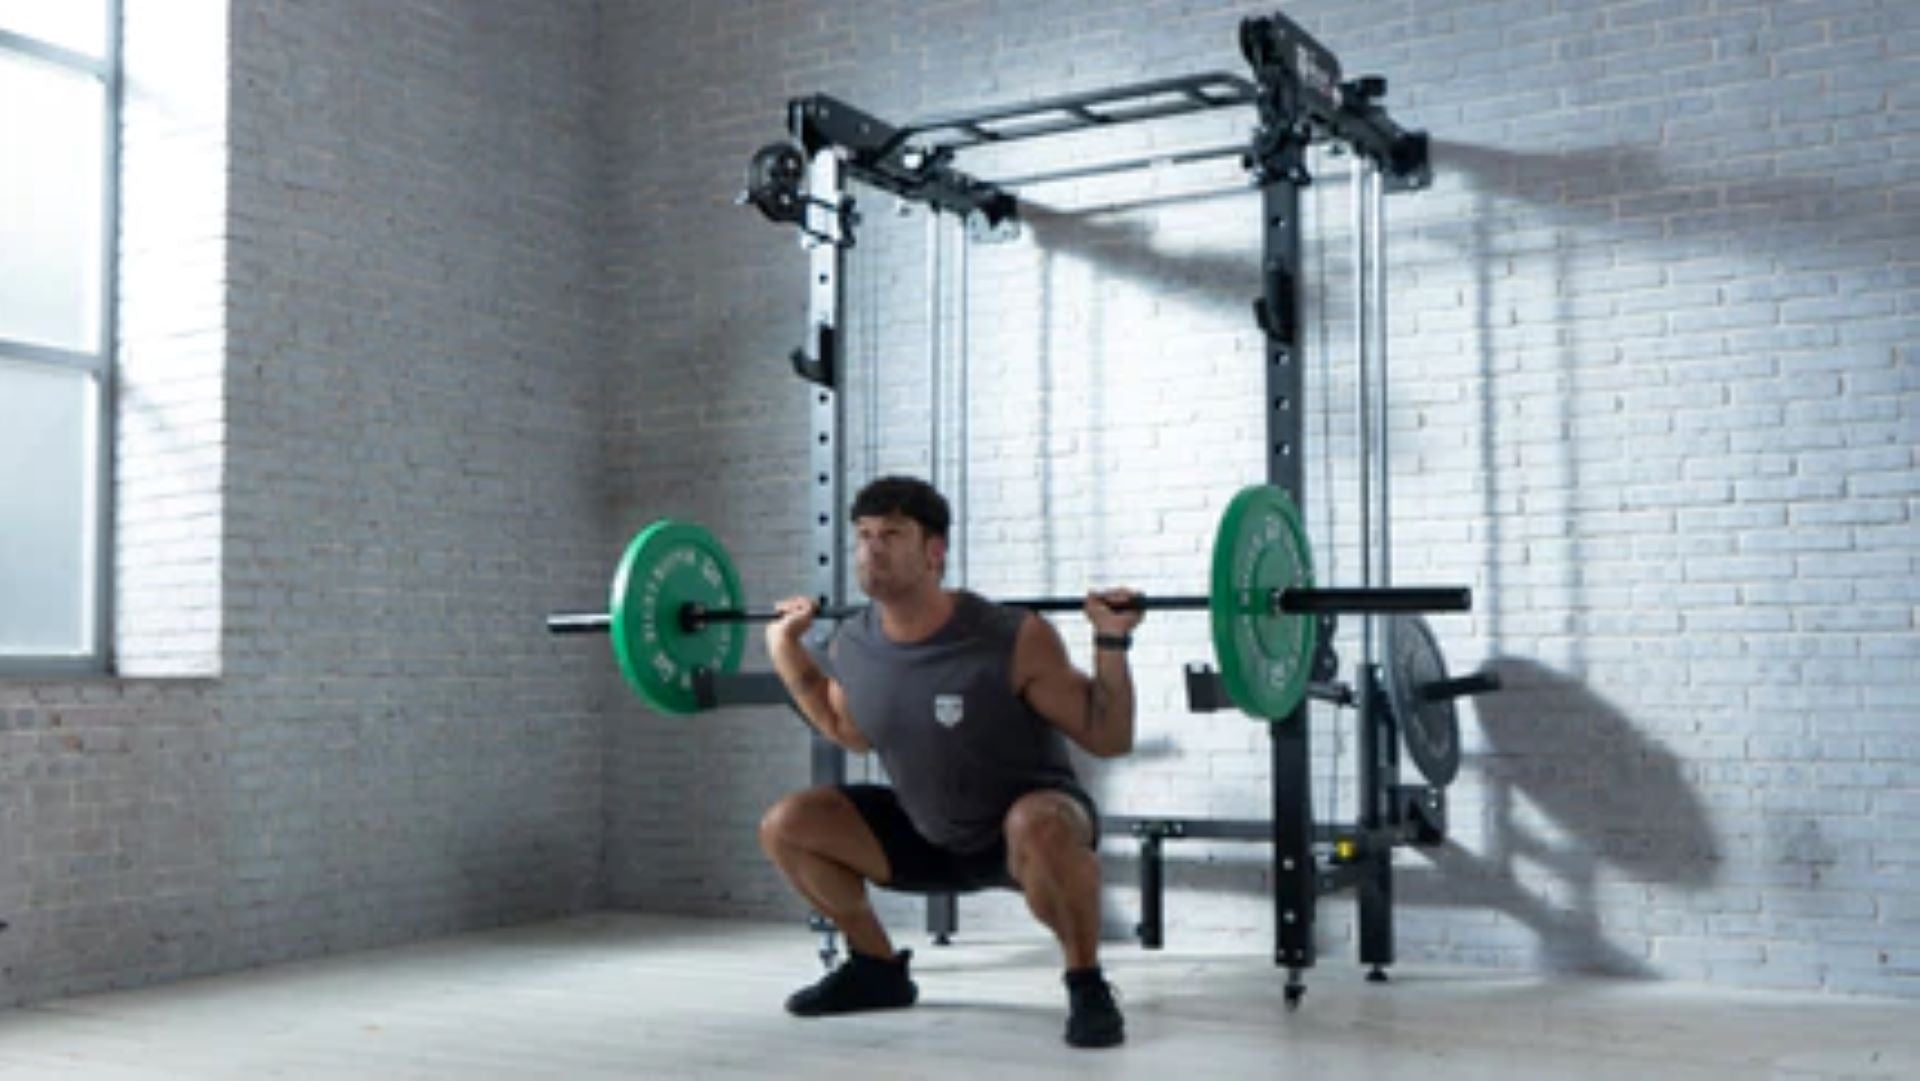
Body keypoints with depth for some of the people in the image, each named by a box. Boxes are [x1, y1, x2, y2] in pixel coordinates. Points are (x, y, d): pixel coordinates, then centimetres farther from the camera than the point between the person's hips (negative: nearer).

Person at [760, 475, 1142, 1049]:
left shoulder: (1014, 641, -25)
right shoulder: (851, 646, -9)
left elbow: (1108, 738, -17)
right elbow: (850, 733, 13)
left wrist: (1111, 643, -31)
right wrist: (786, 647, 6)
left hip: (1036, 817, -6)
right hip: (930, 837, 6)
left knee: (1038, 828, -41)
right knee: (783, 826, -4)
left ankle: (1087, 986, -17)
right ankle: (878, 969, 14)